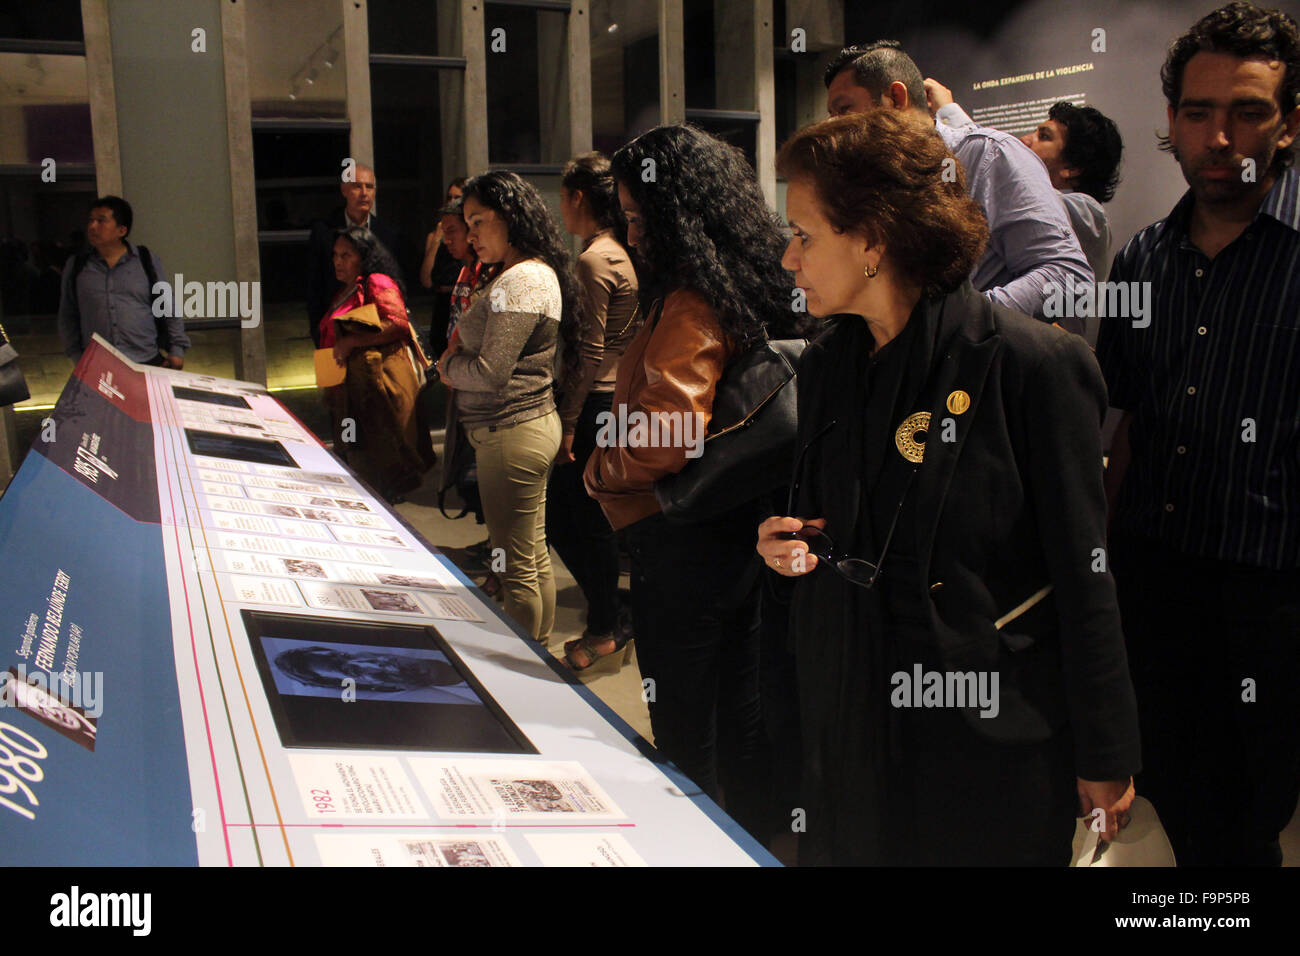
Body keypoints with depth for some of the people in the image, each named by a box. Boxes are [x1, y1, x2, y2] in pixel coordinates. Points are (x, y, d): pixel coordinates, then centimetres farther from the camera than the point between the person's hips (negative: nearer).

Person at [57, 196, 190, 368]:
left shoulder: (147, 261, 9)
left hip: (147, 361, -1)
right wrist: (77, 357, 7)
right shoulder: (75, 266, 12)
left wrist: (177, 350, 3)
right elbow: (67, 317, 16)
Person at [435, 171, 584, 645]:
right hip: (536, 422, 11)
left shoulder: (518, 282, -19)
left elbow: (491, 373, -22)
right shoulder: (541, 272, 13)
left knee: (516, 569, 0)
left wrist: (448, 364, -2)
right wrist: (460, 354, 3)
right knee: (536, 557, 18)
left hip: (511, 434, -11)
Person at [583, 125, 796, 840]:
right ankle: (758, 841, 34)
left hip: (681, 540, -9)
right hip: (740, 531, 9)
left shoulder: (691, 306, -20)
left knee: (684, 735, 7)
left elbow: (666, 434, -28)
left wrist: (600, 470, -9)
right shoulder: (746, 288, 8)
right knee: (742, 724, 20)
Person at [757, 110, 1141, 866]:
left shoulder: (1035, 363, -16)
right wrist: (792, 544, -5)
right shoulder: (826, 365, 5)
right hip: (849, 725, 6)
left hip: (990, 745, -5)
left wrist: (1107, 758, -7)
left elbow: (1083, 576, -12)